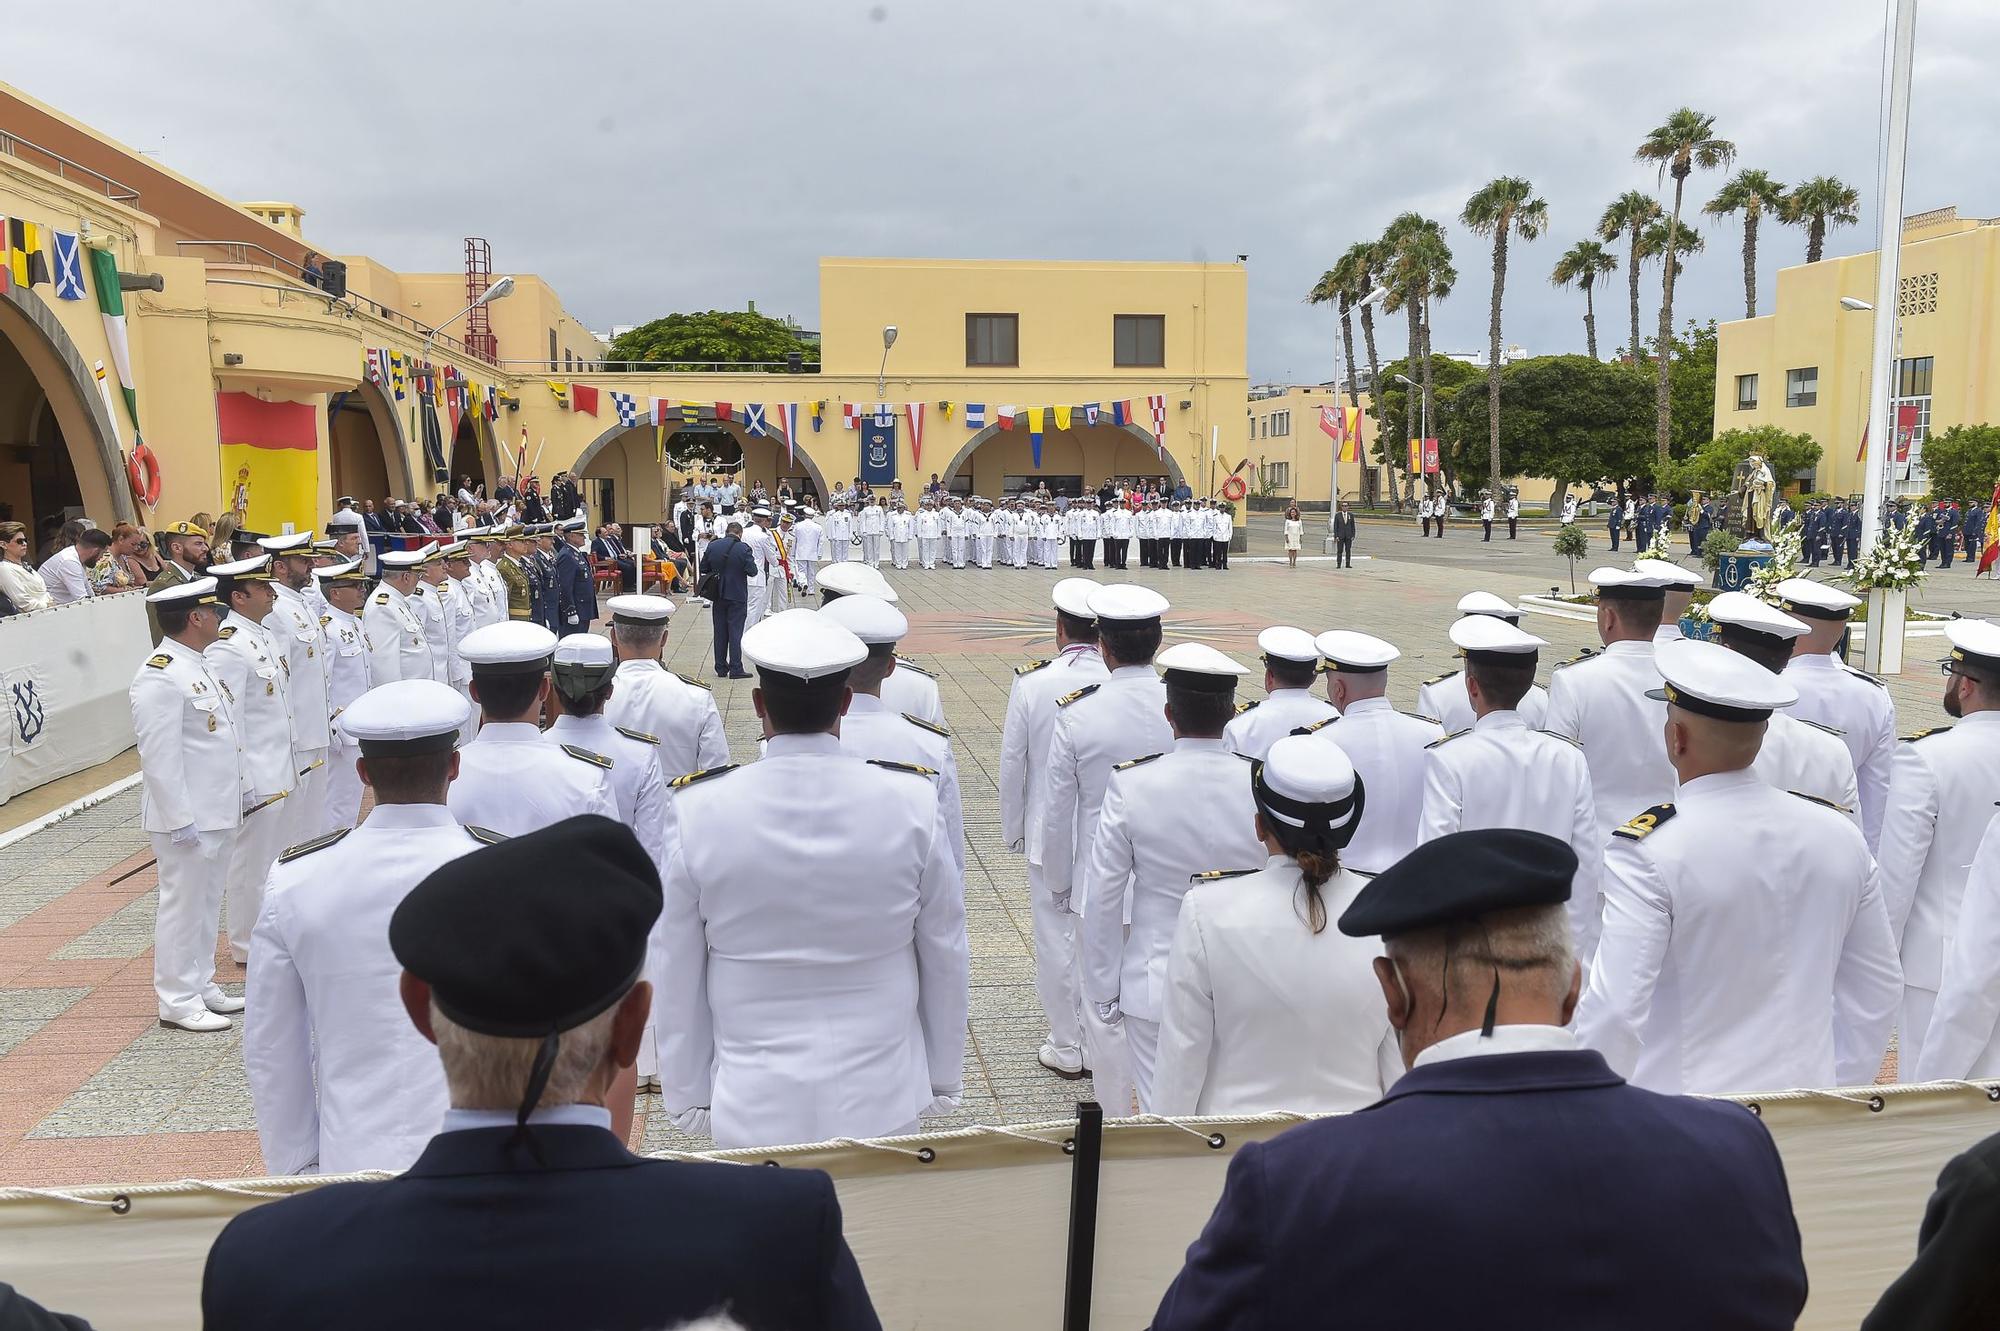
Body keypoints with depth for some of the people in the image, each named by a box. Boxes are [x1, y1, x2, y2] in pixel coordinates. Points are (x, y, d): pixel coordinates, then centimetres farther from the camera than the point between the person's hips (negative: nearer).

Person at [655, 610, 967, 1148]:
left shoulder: (701, 812, -14)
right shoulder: (912, 802, -13)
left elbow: (679, 977, -4)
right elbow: (945, 957, -3)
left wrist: (687, 1094, 10)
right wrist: (944, 1078, 11)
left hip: (752, 1108, 0)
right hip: (882, 1102, 1)